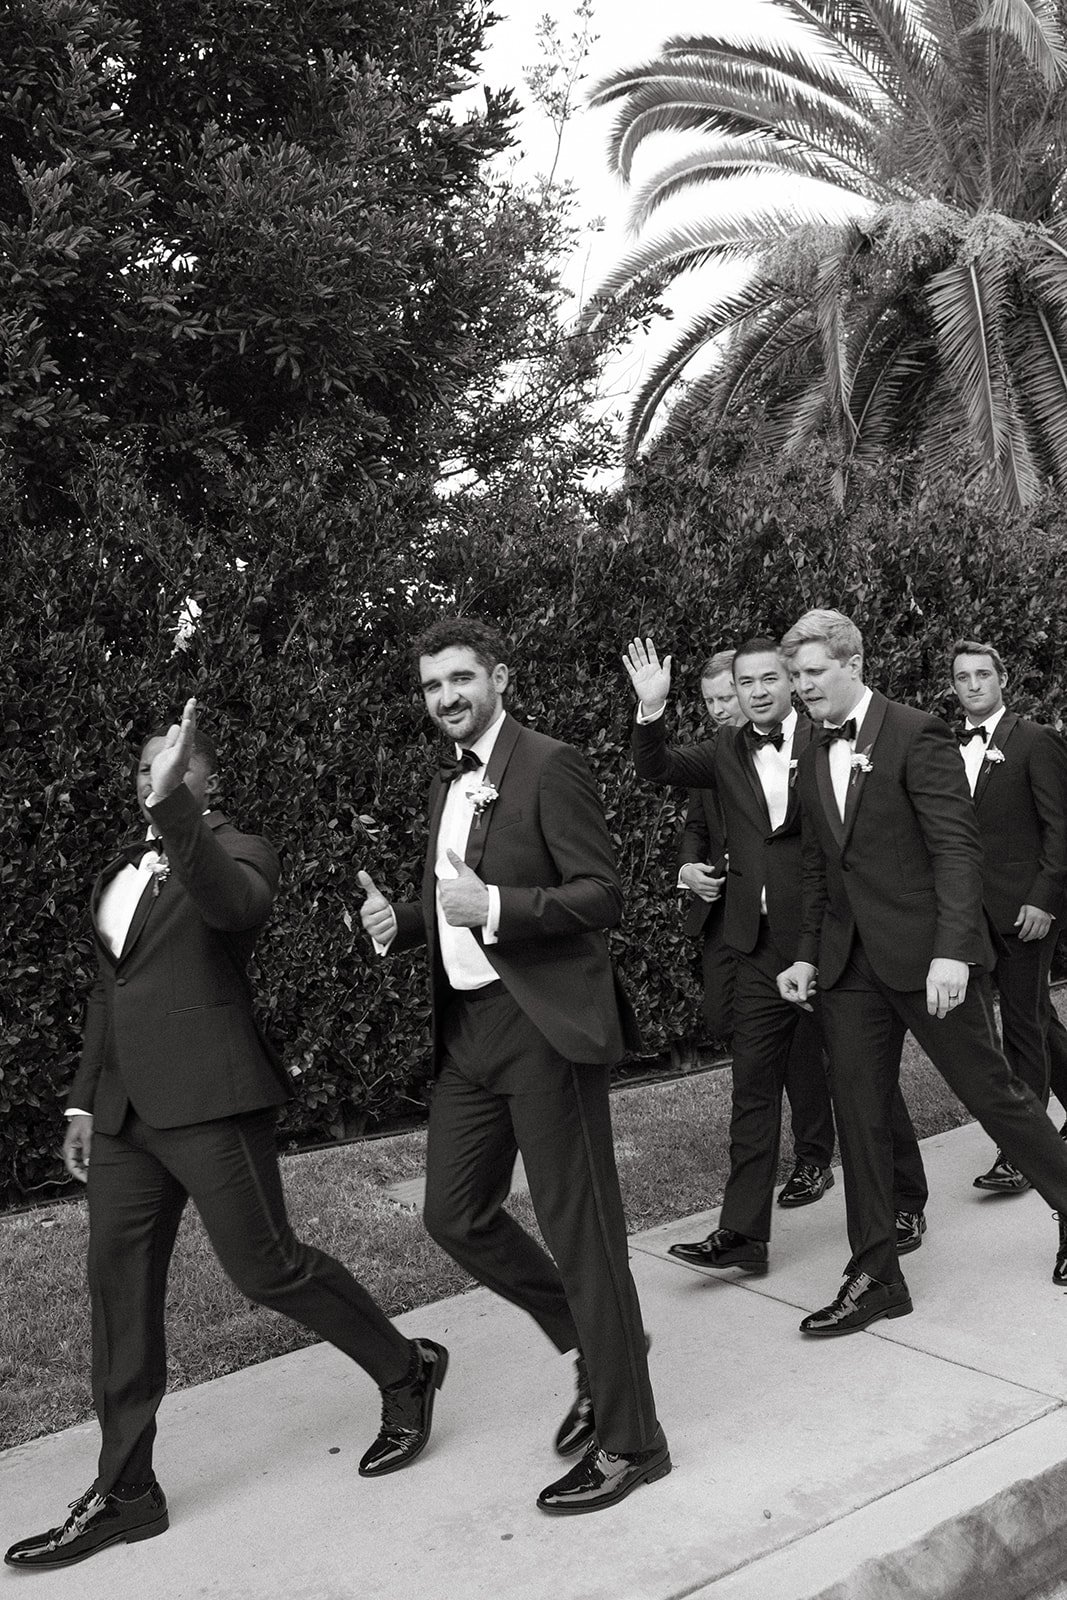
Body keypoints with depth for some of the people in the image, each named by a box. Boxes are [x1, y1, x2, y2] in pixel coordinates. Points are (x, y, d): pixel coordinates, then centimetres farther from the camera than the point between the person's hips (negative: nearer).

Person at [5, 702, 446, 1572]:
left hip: (210, 1101, -7)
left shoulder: (238, 852, -4)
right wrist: (84, 1100, 18)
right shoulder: (123, 869, 17)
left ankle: (406, 1371, 21)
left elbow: (230, 903, -29)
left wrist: (173, 807, -39)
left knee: (266, 1265, -2)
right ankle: (124, 1492, 19)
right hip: (125, 1109, 7)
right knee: (120, 1283, 7)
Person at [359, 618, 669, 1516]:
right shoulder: (448, 786, 16)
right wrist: (403, 922, 2)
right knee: (457, 1215, 12)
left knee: (578, 1226, 0)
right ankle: (598, 1342, 33)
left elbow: (603, 895, -14)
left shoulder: (550, 767, -9)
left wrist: (495, 908, -26)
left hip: (542, 1026, -8)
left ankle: (627, 1441, 16)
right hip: (467, 1029, 8)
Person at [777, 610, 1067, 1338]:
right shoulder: (815, 759, 12)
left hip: (928, 955, -6)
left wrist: (953, 951, -23)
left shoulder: (917, 735, -9)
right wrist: (809, 954, 11)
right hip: (851, 964, 6)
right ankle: (876, 1277, 16)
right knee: (858, 1111, 6)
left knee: (992, 1089, 5)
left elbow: (958, 846, -15)